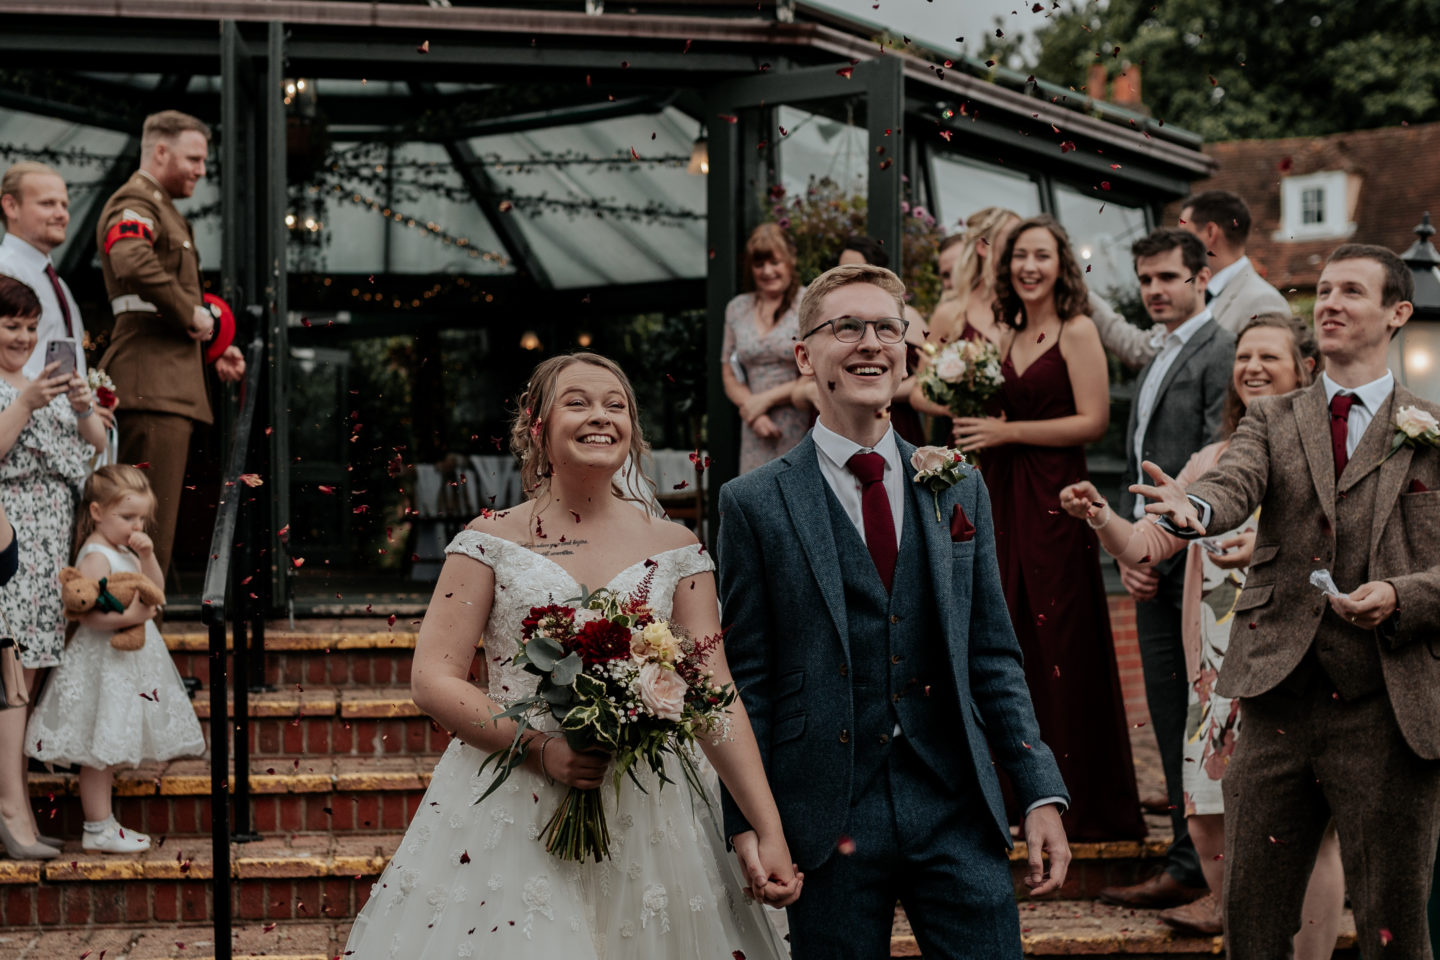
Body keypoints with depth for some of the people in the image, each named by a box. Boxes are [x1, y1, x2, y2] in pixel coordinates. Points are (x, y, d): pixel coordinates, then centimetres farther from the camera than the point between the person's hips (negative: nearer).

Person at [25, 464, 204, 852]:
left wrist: (147, 555, 1)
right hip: (103, 663, -10)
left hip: (129, 658, 10)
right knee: (101, 748, -3)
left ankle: (102, 820, 21)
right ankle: (97, 829, 3)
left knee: (111, 747, 14)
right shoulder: (95, 557, -17)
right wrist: (129, 615, -30)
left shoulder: (124, 551, 12)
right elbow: (87, 613, -24)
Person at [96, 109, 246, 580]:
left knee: (154, 520, 11)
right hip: (152, 381, -11)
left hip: (171, 378, 11)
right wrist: (191, 315, -19)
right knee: (151, 520, -13)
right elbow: (132, 262, -30)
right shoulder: (134, 203, -7)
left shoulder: (161, 209, 27)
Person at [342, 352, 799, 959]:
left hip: (641, 825, 2)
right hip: (507, 813, -1)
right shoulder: (492, 541, 1)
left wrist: (769, 830, -6)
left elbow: (715, 694, 1)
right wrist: (539, 748, -17)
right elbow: (433, 680, -4)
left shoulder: (675, 550, 6)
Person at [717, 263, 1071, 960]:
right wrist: (748, 826, -6)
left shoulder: (961, 490, 11)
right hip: (829, 821, -3)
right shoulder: (755, 504, 0)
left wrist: (1041, 794, 5)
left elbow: (992, 657, 12)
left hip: (957, 811, 3)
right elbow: (745, 680, -1)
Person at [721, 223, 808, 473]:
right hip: (759, 435, 4)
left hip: (802, 431, -4)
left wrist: (765, 399, -6)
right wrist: (753, 413, -2)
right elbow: (729, 374, 16)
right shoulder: (737, 309, 15)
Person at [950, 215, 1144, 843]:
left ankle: (1082, 805, 5)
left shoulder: (1077, 332, -5)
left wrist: (1006, 432, -13)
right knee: (1013, 641, 5)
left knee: (1062, 644, -3)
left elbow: (1093, 421, -12)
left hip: (1054, 497, -6)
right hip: (1005, 497, 6)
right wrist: (973, 409, 2)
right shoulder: (1006, 334, 14)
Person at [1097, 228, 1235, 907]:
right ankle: (1193, 856, 16)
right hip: (1153, 570, 9)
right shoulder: (1156, 363, 21)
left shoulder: (1220, 353, -8)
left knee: (1196, 726, -5)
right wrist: (1127, 550, 8)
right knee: (1169, 719, 10)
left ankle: (1190, 867, -1)